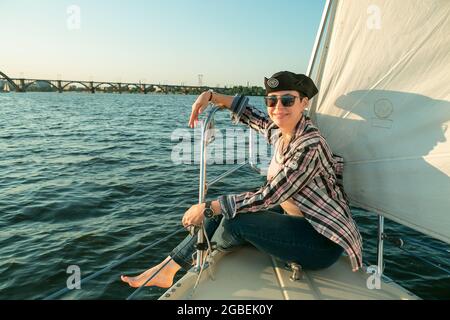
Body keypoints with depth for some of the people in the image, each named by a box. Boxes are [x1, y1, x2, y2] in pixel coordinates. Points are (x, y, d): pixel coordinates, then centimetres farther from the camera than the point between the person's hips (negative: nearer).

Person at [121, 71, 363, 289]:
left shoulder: (310, 145, -26)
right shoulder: (278, 130, -2)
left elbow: (267, 197, -27)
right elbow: (250, 115, 18)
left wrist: (209, 207, -22)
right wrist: (210, 96, 7)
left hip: (323, 240, -8)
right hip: (296, 218, 8)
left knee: (236, 220, -21)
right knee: (224, 209, -1)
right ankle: (165, 270, 8)